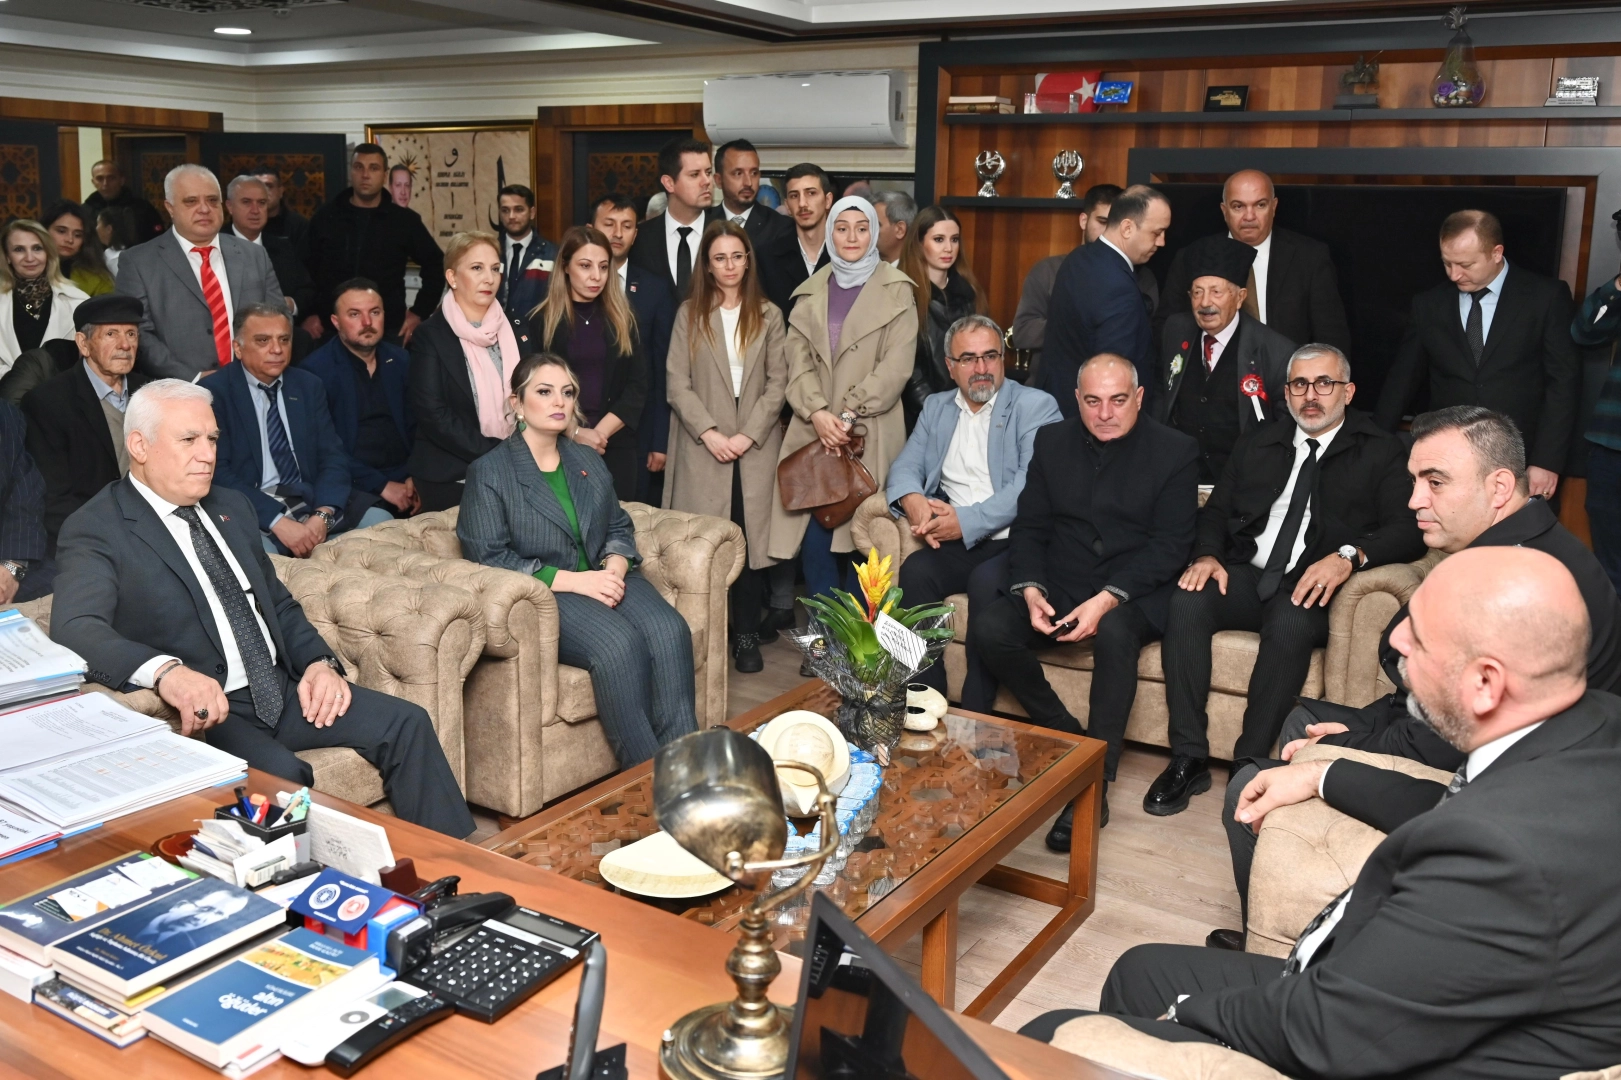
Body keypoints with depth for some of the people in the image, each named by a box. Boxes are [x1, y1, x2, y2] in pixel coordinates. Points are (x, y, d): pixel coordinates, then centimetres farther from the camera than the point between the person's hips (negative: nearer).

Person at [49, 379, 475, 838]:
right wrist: (166, 671, -43)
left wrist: (319, 662, 0)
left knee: (407, 724, -9)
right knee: (280, 775, -34)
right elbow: (75, 627, -24)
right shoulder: (95, 529, -6)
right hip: (204, 710, -6)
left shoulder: (232, 507, 16)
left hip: (282, 690, 7)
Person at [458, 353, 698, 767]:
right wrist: (572, 580, -17)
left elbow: (619, 526, 19)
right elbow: (490, 558, -8)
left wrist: (615, 565, -6)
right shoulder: (489, 472, 1)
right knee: (618, 644, -34)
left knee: (669, 630, -27)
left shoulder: (588, 461, 21)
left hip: (603, 579, 5)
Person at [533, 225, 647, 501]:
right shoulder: (541, 320, 2)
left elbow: (637, 385, 2)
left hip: (616, 447, 2)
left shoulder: (623, 318, 8)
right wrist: (574, 433, -13)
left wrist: (601, 431, -10)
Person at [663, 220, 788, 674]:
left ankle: (747, 635, 6)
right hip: (703, 447, 0)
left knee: (751, 537, -2)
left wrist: (748, 435, -7)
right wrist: (709, 433, -10)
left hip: (755, 448, 1)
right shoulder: (689, 314, 7)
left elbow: (777, 384, 4)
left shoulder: (768, 316, 9)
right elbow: (678, 384, 1)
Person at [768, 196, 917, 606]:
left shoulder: (897, 291, 4)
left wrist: (849, 414, -13)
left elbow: (896, 366, -5)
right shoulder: (811, 292, 14)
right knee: (813, 532, -4)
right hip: (814, 433, 3)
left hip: (871, 436, -3)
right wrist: (817, 412, -11)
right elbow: (798, 360, 6)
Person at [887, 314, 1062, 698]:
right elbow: (906, 466, 13)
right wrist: (911, 499, -12)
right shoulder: (936, 407, 21)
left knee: (986, 582, -34)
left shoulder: (1036, 405, 2)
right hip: (954, 544, 4)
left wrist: (967, 521, -19)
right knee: (915, 570, -26)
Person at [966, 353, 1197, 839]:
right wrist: (1030, 590, -12)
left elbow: (1169, 544, -8)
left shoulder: (1175, 452, -1)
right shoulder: (1052, 442, 11)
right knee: (988, 627, -23)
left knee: (1114, 633, -38)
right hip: (1058, 586, 4)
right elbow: (1029, 527, 8)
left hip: (1133, 594, -4)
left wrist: (1108, 599, -22)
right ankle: (1064, 735, -2)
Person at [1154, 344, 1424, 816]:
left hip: (1315, 587, -3)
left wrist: (1349, 555, -25)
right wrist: (1208, 555, -5)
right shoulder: (1258, 444, 21)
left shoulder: (1382, 452, 7)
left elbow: (1408, 530, -6)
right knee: (1187, 601, -28)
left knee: (1290, 623, -37)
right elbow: (1216, 510, 17)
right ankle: (1188, 759, -24)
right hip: (1246, 576, 4)